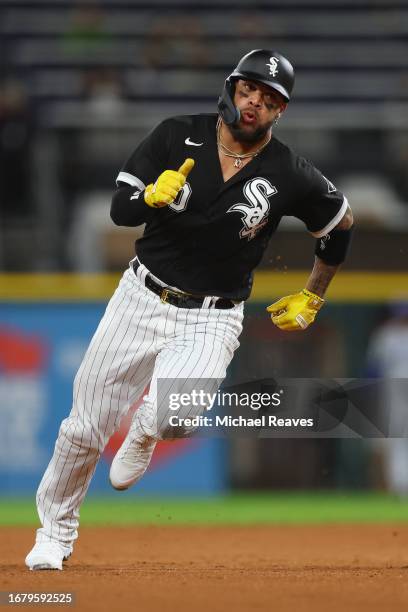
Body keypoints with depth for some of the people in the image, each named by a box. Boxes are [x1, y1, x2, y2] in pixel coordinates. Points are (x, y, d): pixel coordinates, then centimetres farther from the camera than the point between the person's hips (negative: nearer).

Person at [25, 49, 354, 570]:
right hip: (143, 297, 2)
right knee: (86, 426, 4)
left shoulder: (290, 177, -9)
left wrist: (311, 298, 17)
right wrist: (153, 196, -29)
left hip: (211, 321, -2)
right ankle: (56, 528, 29)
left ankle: (144, 428, 9)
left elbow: (340, 224, 10)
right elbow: (119, 209, -7)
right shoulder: (177, 137, -7)